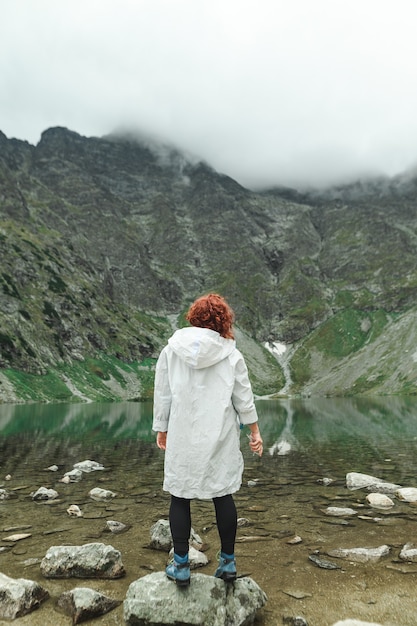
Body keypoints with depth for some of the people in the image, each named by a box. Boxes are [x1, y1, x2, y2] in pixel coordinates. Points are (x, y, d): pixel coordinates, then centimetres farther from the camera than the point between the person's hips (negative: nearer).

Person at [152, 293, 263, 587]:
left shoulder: (171, 351, -1)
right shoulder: (231, 355, -3)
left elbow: (162, 395, 3)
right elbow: (244, 397, 1)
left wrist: (162, 429, 13)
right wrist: (255, 431, 12)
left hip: (182, 438, 0)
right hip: (220, 438, 1)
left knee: (180, 497, 11)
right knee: (223, 495, 13)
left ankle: (181, 566, 19)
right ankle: (228, 562, 24)